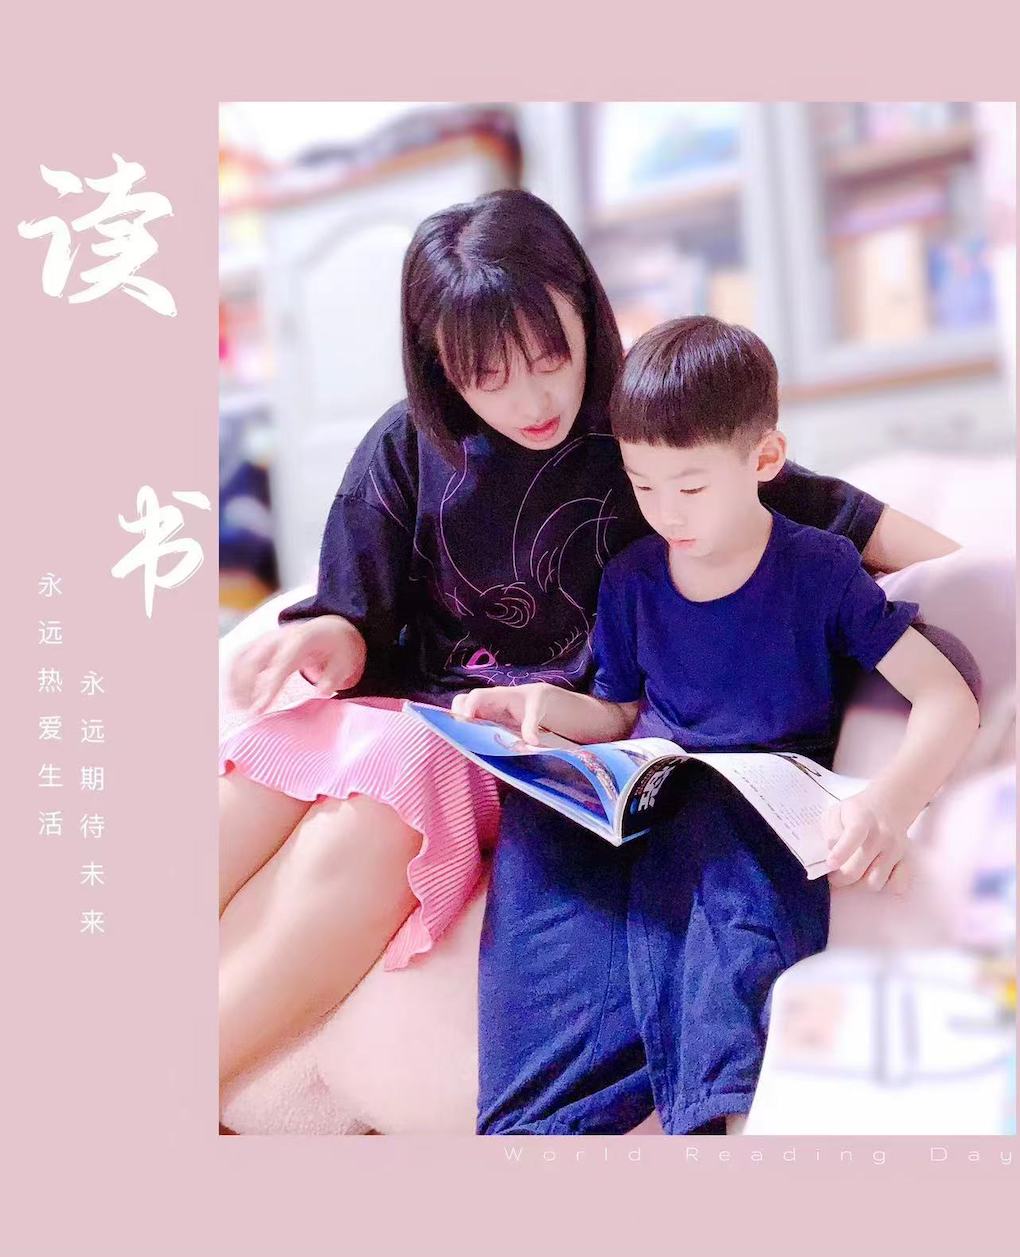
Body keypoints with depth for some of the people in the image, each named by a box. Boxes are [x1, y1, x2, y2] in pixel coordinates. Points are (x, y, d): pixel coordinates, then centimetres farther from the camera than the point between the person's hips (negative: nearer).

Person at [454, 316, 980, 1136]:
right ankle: (550, 1117, -45)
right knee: (538, 824, -30)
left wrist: (891, 802, -27)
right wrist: (544, 705, -1)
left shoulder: (818, 569, 0)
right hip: (646, 795, 4)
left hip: (760, 810, -4)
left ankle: (732, 1104, -57)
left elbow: (950, 701, -6)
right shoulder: (630, 582, 12)